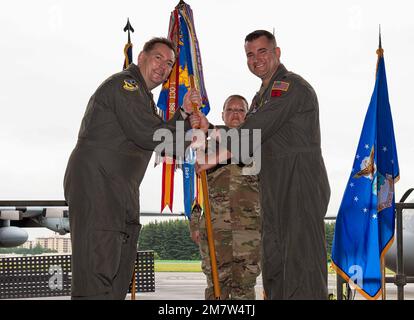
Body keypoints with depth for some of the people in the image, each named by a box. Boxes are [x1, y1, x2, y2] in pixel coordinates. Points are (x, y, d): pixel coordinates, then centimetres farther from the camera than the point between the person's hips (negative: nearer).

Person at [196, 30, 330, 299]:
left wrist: (216, 157, -9)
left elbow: (255, 131, -15)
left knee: (301, 260, -12)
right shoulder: (262, 97, 23)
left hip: (301, 186, -10)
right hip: (275, 192, 10)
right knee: (274, 265, 12)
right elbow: (243, 138, 15)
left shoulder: (291, 86, -8)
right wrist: (209, 128, -2)